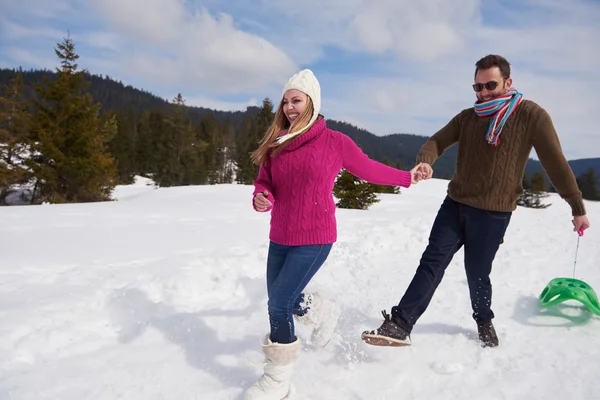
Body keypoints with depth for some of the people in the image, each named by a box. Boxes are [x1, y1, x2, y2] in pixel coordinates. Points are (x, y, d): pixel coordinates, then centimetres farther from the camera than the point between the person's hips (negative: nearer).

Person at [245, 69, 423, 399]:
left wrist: (406, 178, 16)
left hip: (314, 239, -5)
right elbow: (263, 183, 6)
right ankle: (324, 312, 48)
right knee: (282, 299, 16)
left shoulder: (333, 141, -8)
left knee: (279, 303, -9)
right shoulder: (275, 144, 3)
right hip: (279, 238, 6)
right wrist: (261, 199, -17)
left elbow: (368, 169, 6)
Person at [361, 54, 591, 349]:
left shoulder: (531, 115, -5)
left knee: (477, 273, 5)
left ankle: (484, 323, 35)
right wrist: (425, 162, -23)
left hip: (493, 213, -4)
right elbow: (438, 141, 1)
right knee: (432, 262, -4)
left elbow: (555, 163, -5)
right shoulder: (467, 117, 9)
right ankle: (400, 325, -6)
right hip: (455, 204, 4)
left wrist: (577, 208, -2)